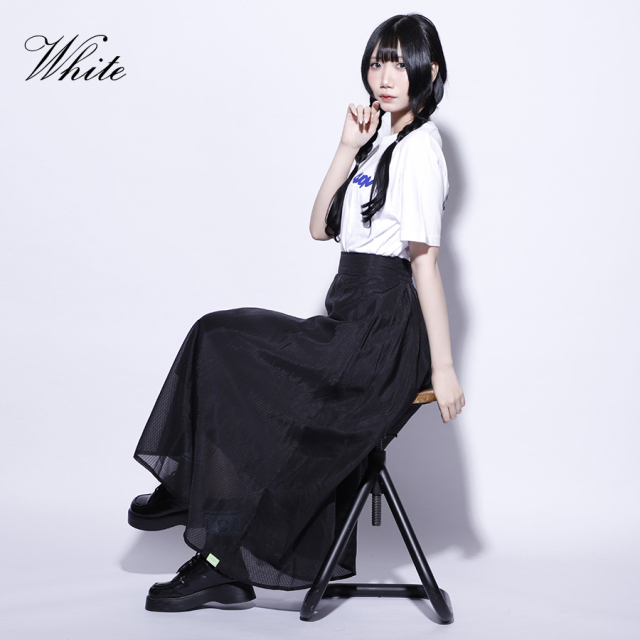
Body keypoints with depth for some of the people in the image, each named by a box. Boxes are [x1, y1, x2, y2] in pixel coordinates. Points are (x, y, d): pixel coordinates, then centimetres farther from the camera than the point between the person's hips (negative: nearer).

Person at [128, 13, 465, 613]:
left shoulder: (418, 147, -9)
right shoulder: (381, 139, 19)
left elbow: (425, 260, -16)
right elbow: (320, 226, 13)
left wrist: (443, 367, -17)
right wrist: (347, 150, 3)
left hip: (381, 335, -9)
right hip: (352, 322, 9)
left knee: (222, 346, -10)